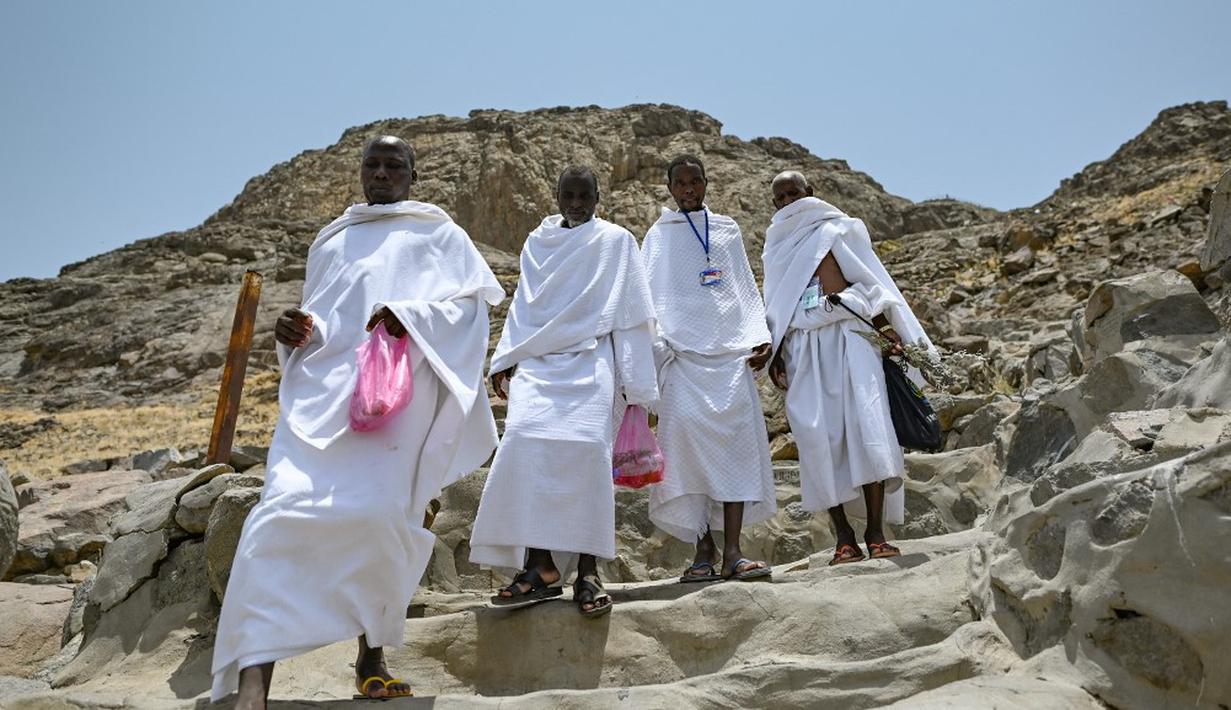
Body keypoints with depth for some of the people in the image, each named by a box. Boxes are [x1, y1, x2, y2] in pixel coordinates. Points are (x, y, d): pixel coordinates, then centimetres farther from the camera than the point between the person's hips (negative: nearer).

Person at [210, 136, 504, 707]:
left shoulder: (438, 233, 18)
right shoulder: (330, 242, 29)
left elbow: (471, 301, 5)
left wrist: (409, 313, -14)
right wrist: (296, 333, 6)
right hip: (322, 388, 3)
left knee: (378, 516, -13)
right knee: (286, 509, -16)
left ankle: (371, 655, 6)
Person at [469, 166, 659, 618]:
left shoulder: (616, 241, 10)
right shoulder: (538, 242, 19)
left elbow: (632, 314, 6)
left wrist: (634, 382, 0)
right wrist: (504, 361, 8)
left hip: (592, 361, -2)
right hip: (540, 361, 3)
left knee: (587, 447, -21)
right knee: (526, 441, -20)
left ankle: (587, 570, -15)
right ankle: (541, 566, -19)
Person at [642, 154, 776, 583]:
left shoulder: (727, 230, 19)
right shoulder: (659, 236, 14)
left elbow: (746, 288, 18)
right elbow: (649, 295, 5)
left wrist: (760, 337, 4)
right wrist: (655, 345, -10)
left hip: (731, 351, 2)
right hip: (684, 350, -2)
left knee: (736, 441, -8)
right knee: (688, 428, -14)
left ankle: (732, 552, -8)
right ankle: (704, 551, -7)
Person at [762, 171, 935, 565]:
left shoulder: (841, 228, 14)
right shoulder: (777, 245, 23)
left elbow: (871, 281, 8)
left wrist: (887, 328, -5)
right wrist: (774, 353, 8)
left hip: (848, 333, -2)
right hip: (802, 345, 2)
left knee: (866, 423, -15)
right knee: (818, 435, -8)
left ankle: (875, 532, -11)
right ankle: (844, 537, -4)